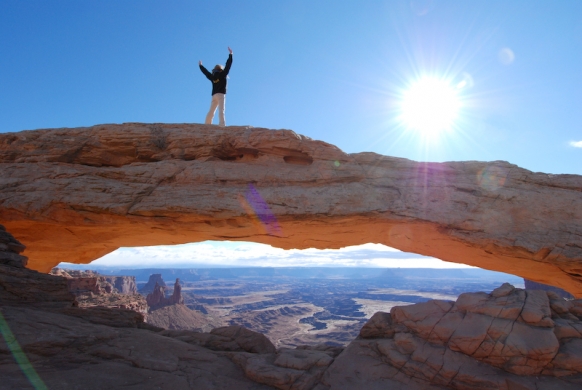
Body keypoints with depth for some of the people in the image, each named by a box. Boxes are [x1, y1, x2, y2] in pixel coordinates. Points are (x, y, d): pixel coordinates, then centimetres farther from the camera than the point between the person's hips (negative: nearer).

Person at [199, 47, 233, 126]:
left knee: (211, 111, 9)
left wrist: (200, 65, 49)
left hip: (214, 95, 5)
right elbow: (228, 65, 3)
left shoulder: (212, 77, 16)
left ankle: (207, 124, 4)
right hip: (221, 94, -5)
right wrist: (230, 54, 7)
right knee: (221, 110, -18)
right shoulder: (222, 74, 4)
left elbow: (206, 72, 31)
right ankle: (222, 124, -31)